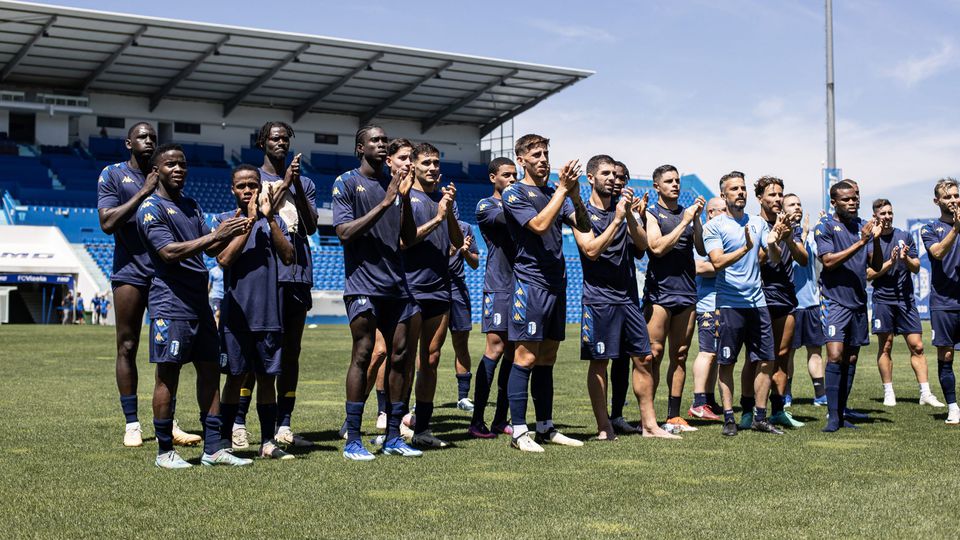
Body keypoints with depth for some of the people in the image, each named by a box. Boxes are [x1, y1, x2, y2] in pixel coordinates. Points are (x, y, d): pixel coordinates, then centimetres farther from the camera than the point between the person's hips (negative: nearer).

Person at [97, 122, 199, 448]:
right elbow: (107, 223, -9)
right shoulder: (113, 175, 4)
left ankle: (169, 422, 7)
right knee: (127, 348, 0)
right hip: (130, 271, -3)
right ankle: (131, 424, 6)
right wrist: (143, 193, -12)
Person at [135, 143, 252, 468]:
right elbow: (169, 252, -18)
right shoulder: (150, 208, -6)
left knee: (210, 370, 6)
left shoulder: (191, 206, 19)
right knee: (168, 375, -3)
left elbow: (210, 249, 17)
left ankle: (213, 448, 11)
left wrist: (230, 233, -2)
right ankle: (165, 451, 5)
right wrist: (215, 235, -21)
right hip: (170, 303, -8)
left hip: (199, 301, 8)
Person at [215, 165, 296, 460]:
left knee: (267, 377, 6)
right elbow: (224, 259, -13)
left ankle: (268, 442, 12)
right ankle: (224, 441, 11)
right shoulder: (225, 220, 3)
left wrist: (269, 218, -12)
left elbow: (288, 257, -5)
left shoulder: (273, 221, 9)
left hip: (269, 313, 2)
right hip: (236, 312, -2)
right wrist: (250, 221, -15)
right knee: (235, 377, 2)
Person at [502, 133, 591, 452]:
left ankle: (546, 428, 15)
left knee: (547, 360, 10)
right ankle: (519, 432, -5)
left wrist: (575, 194, -9)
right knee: (526, 358, -8)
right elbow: (539, 225, -18)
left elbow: (584, 226, 6)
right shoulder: (514, 194, -3)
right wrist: (562, 190, -16)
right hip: (530, 283, -7)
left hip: (557, 284, 7)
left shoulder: (556, 194, 17)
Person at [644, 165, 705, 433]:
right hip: (659, 292, -5)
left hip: (686, 291, 5)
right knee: (654, 354, -8)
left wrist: (697, 219, -3)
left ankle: (674, 416, 10)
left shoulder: (688, 213, 15)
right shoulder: (651, 215, 2)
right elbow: (658, 247, -13)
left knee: (680, 355, 6)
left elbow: (702, 249, 7)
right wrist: (684, 222, -11)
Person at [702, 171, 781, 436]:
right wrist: (745, 248, -26)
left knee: (766, 361, 5)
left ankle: (760, 417, 14)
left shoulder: (758, 223, 12)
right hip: (730, 303, -5)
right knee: (726, 363, 1)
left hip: (757, 301, 5)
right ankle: (728, 419, 9)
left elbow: (775, 260, 9)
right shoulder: (714, 226, -3)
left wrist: (772, 244, -12)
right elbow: (717, 262, -14)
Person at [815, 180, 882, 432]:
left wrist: (876, 240, -8)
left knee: (851, 358, 8)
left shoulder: (863, 226, 11)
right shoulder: (825, 227, -4)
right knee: (835, 356, -15)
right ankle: (833, 416, -14)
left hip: (858, 301, 6)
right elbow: (829, 261, -16)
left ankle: (842, 409, 16)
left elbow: (876, 266, 9)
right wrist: (860, 243, -20)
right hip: (835, 301, -6)